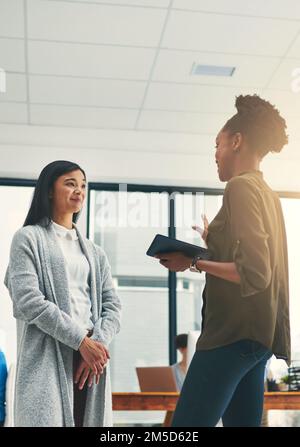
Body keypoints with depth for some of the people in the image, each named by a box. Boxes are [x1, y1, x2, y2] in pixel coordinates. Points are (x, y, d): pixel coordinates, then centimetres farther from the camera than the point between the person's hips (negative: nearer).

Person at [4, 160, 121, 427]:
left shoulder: (94, 252, 20)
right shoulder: (29, 238, 3)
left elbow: (112, 304, 10)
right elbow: (27, 301, -10)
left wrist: (98, 342, -9)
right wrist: (81, 341, -13)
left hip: (92, 355, 5)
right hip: (48, 357, -5)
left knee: (89, 420, 4)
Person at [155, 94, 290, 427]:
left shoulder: (241, 187, -11)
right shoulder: (266, 192, 15)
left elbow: (253, 274, -20)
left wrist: (194, 263, -10)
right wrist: (207, 248, 14)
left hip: (235, 332, -9)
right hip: (256, 332, 9)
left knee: (187, 424, -6)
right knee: (242, 422, 11)